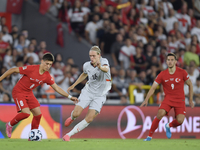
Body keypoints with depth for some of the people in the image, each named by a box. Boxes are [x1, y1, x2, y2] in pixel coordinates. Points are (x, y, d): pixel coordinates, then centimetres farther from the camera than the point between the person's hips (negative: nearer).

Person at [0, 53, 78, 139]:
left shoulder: (47, 76, -5)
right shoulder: (31, 69, -24)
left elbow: (56, 88, 5)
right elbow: (13, 70, -17)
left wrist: (69, 97, 1)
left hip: (29, 93, 6)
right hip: (18, 92, -6)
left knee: (38, 114, -3)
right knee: (26, 113, -22)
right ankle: (10, 125, 4)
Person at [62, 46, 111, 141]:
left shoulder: (104, 61, -17)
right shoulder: (87, 65, -3)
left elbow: (106, 69, -42)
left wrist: (101, 67, -66)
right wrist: (73, 85, 20)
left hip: (100, 96, -3)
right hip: (88, 92, 3)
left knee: (89, 119, -14)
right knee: (76, 113, -11)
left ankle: (69, 134, -1)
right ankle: (72, 118, 29)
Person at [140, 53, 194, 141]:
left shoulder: (182, 72, -6)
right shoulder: (162, 75, -4)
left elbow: (190, 85, 7)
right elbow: (153, 88, -2)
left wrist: (191, 100, 7)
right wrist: (146, 100, -15)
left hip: (179, 100, 0)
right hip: (168, 99, 0)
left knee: (180, 120, -20)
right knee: (160, 113, -28)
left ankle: (169, 126, 17)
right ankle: (150, 135, -15)